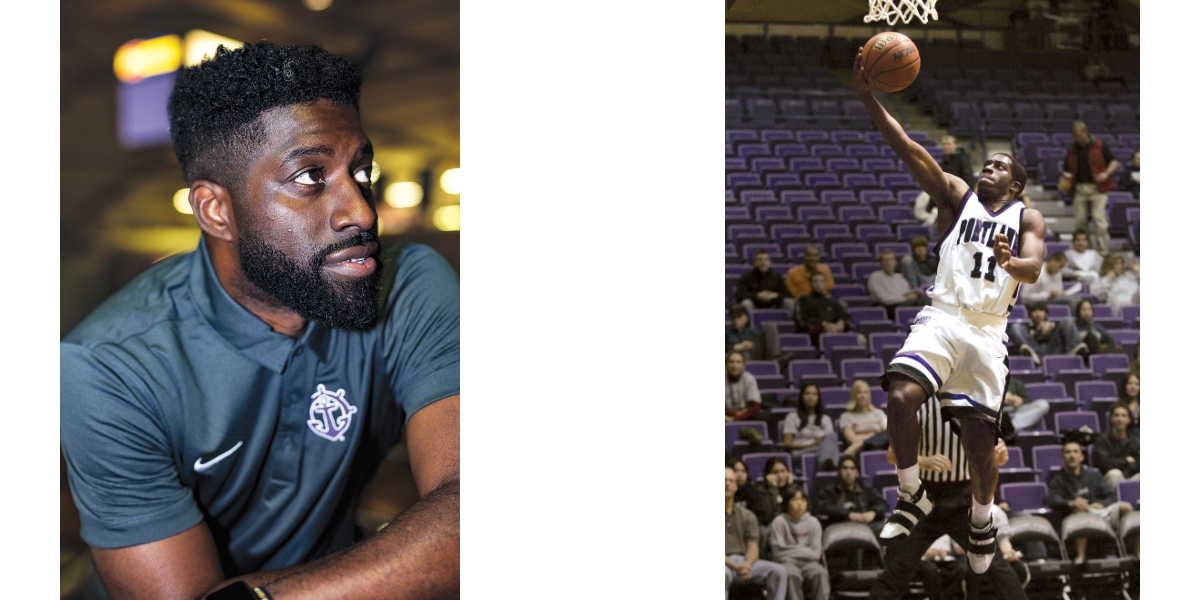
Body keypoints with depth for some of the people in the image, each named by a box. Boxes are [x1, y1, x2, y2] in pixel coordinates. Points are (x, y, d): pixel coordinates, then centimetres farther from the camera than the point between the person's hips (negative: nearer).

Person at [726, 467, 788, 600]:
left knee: (779, 570, -19)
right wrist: (734, 566, -20)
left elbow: (753, 547, 8)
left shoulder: (747, 515, 17)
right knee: (724, 574, -40)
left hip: (745, 561, 5)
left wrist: (747, 563, -16)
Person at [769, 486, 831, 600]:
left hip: (808, 562, 3)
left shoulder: (813, 522, 10)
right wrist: (804, 550, 0)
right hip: (787, 562, -3)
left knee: (820, 573, -29)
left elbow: (815, 552, 6)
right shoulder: (779, 522, 0)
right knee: (792, 575, -36)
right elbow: (778, 552, -5)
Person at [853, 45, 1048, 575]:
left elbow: (1033, 269, -7)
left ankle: (982, 518, 26)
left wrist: (1007, 260, -32)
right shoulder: (957, 196, 13)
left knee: (980, 435, -1)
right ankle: (912, 497, -4)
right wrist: (868, 98, -14)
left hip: (988, 331, 0)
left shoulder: (1027, 219, 12)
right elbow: (909, 150, -1)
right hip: (942, 317, 0)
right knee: (901, 397, -24)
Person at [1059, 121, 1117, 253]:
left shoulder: (1099, 145, 1)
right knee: (1080, 221, 4)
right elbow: (1067, 170, 18)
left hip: (1097, 188, -4)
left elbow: (1114, 161, 4)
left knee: (1099, 219, -9)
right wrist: (1064, 182, -1)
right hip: (1079, 189, 4)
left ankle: (1102, 251, -4)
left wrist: (1106, 173, -13)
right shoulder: (1072, 150, 12)